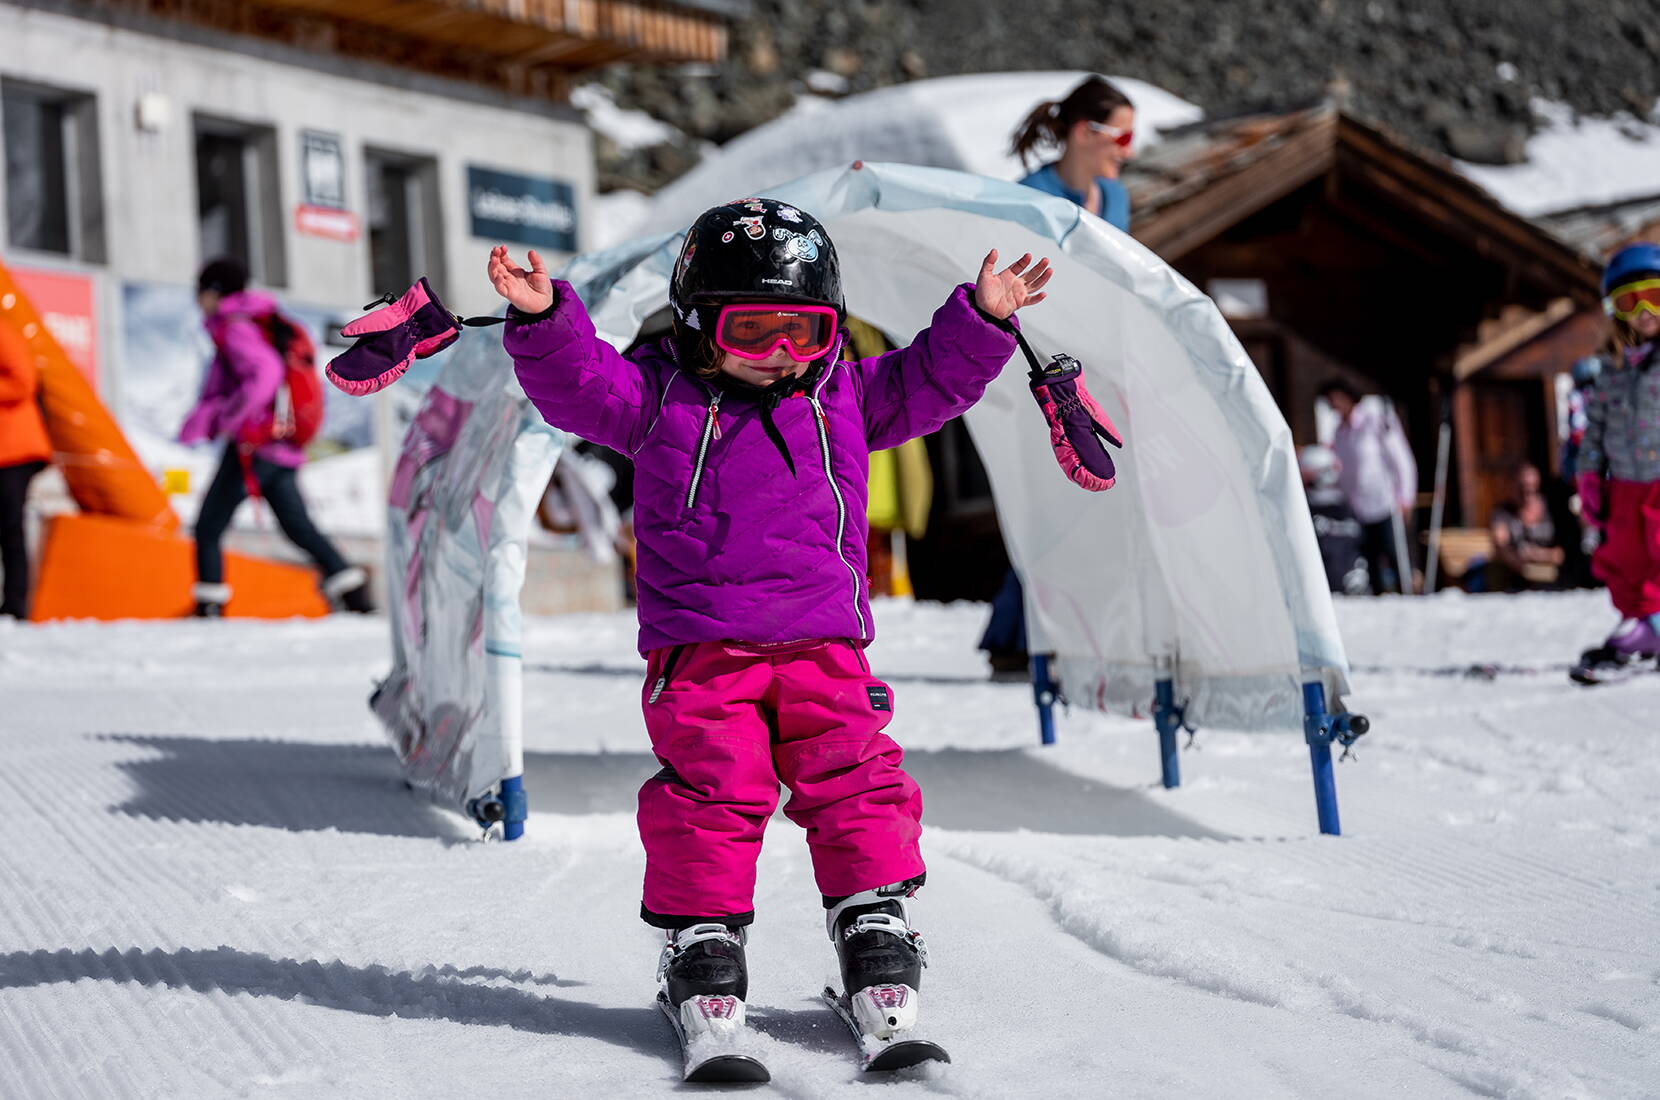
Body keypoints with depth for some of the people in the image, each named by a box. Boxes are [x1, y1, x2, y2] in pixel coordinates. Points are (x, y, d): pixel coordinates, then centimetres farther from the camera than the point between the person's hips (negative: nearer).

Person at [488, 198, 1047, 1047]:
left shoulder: (843, 396, 13)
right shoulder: (658, 395, 3)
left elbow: (926, 381, 17)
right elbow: (576, 383, -6)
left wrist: (981, 320, 5)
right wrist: (544, 321, -24)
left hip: (823, 643, 3)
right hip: (700, 647, -2)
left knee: (853, 782, 0)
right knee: (709, 793, -5)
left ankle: (874, 918, 14)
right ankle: (700, 933, 10)